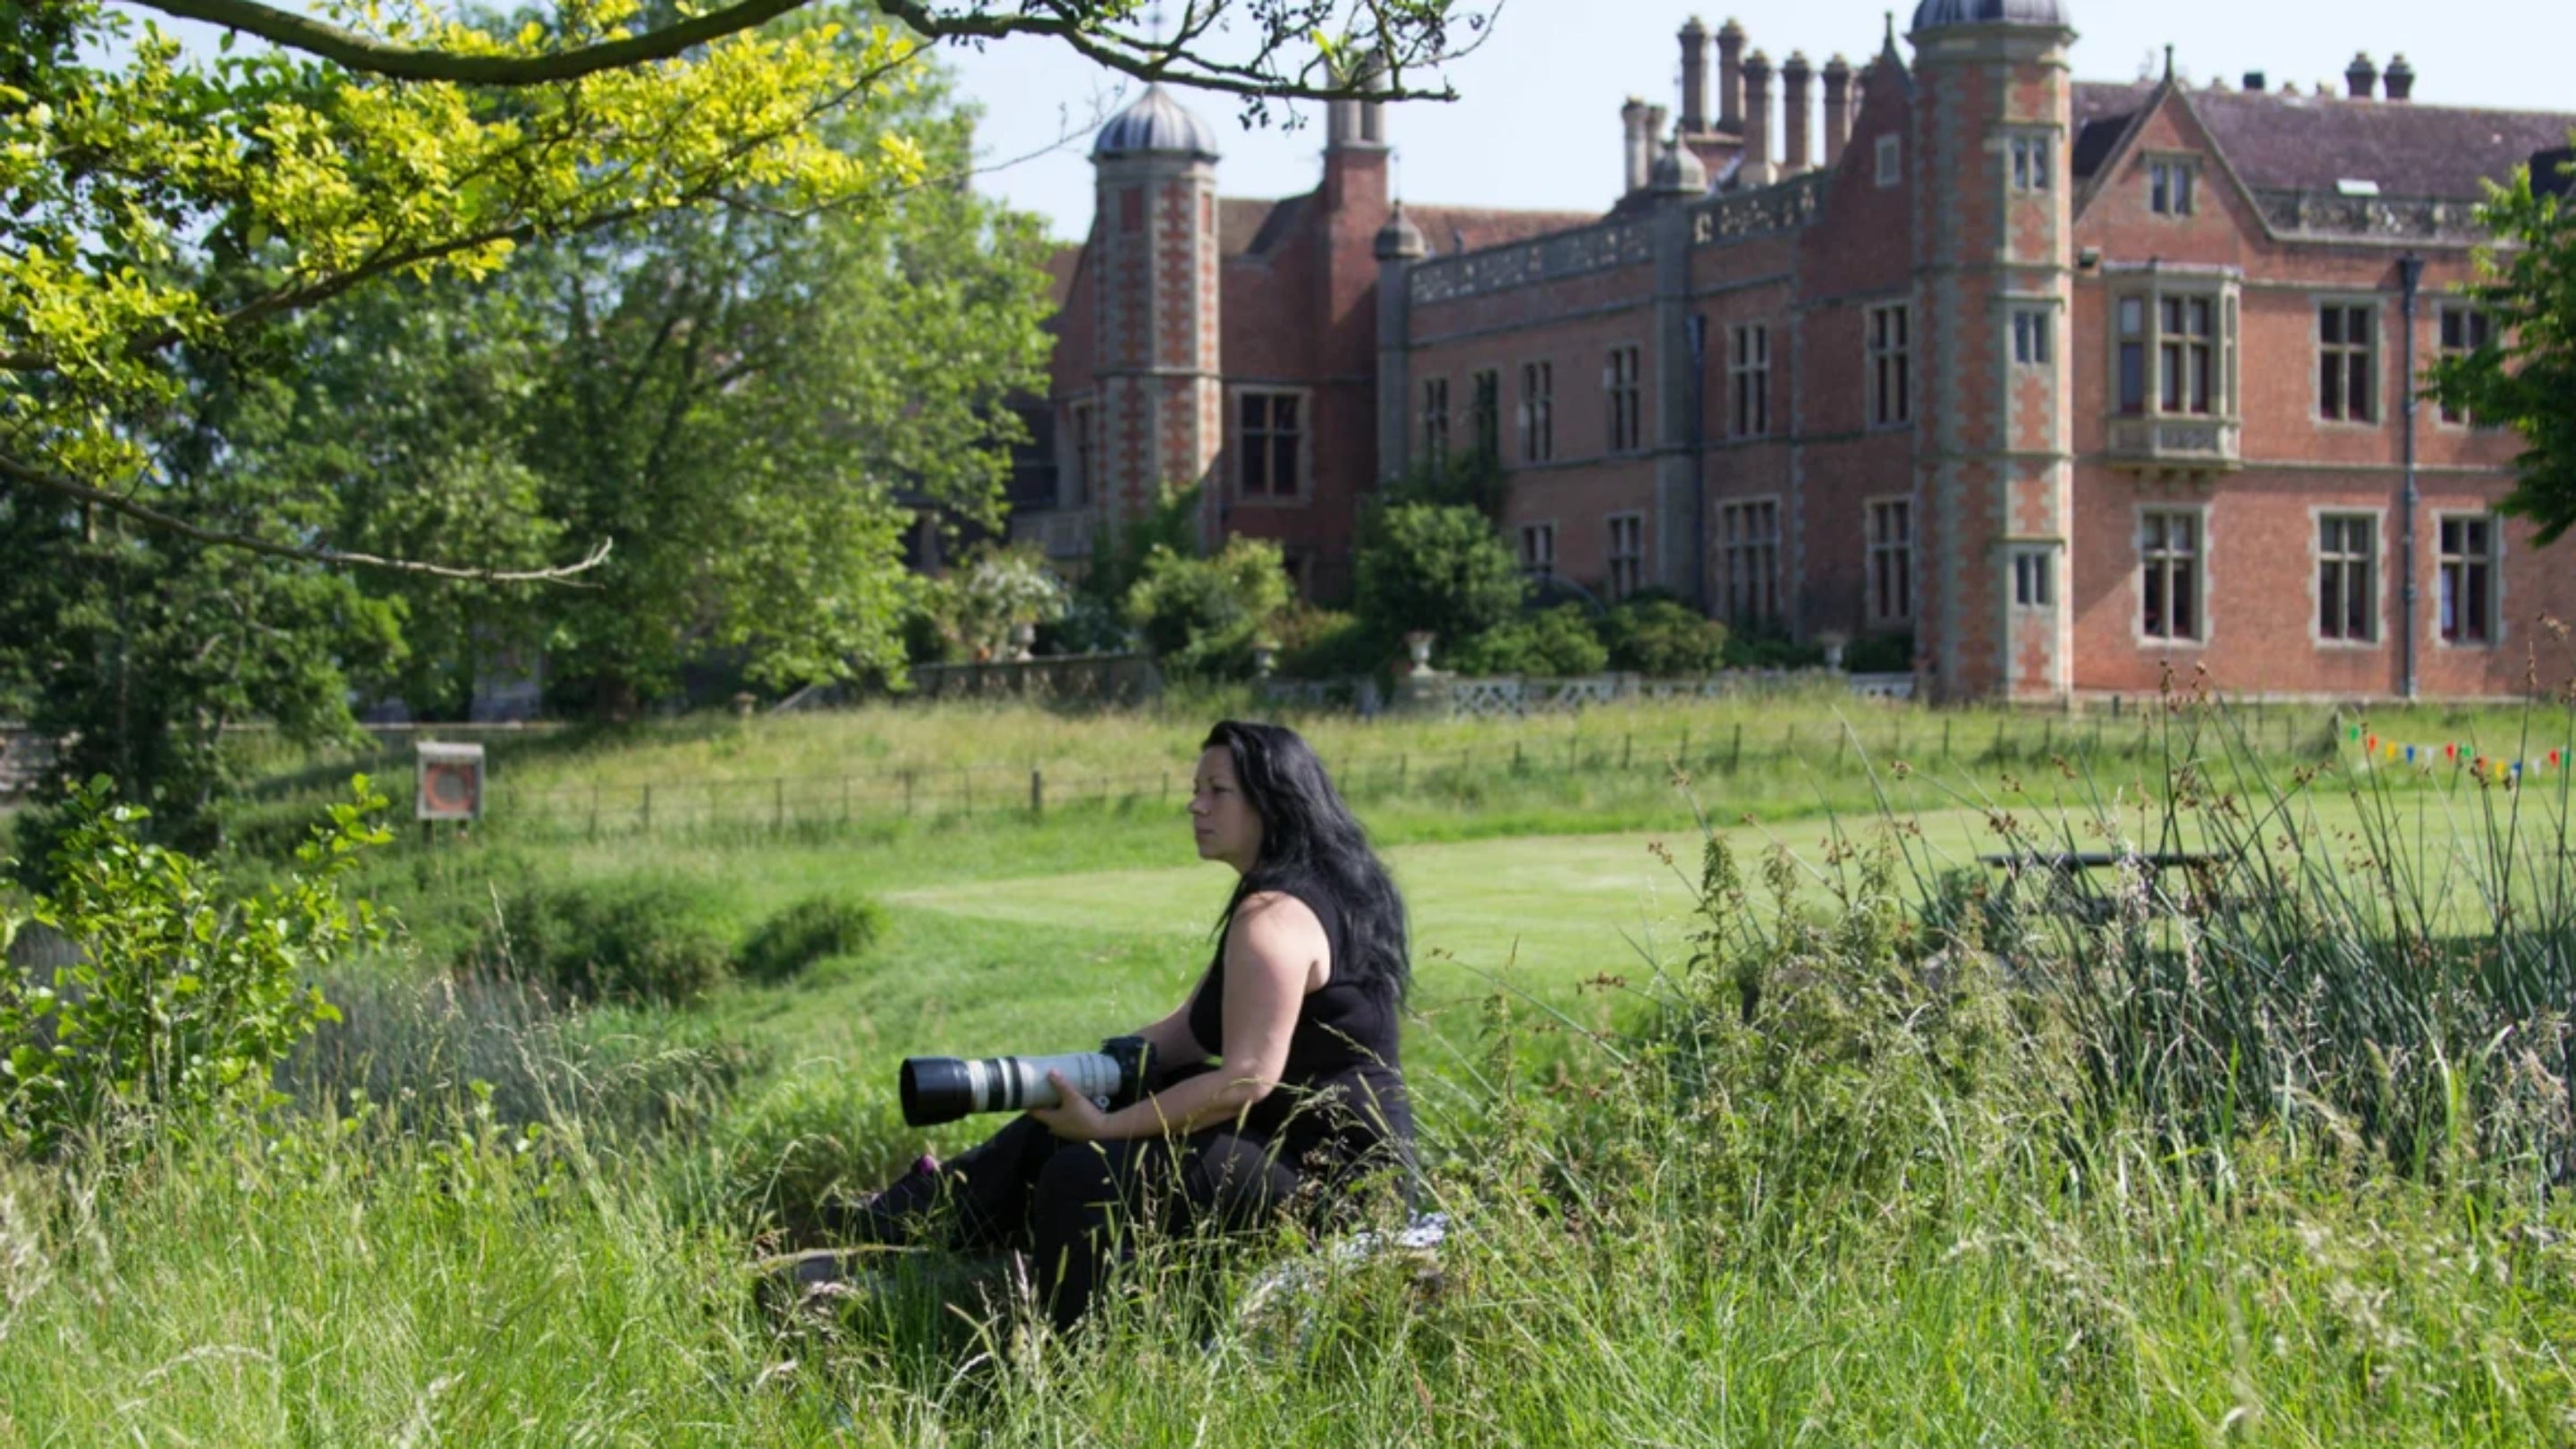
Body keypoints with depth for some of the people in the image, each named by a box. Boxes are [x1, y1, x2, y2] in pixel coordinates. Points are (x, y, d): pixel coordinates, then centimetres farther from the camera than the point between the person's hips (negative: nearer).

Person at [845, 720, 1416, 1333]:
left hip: (1331, 1171, -11)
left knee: (1087, 1177, -18)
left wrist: (1104, 1125, -21)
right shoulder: (1325, 892, 15)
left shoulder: (1272, 919, -19)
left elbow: (1246, 1078, -27)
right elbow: (1187, 1033, 16)